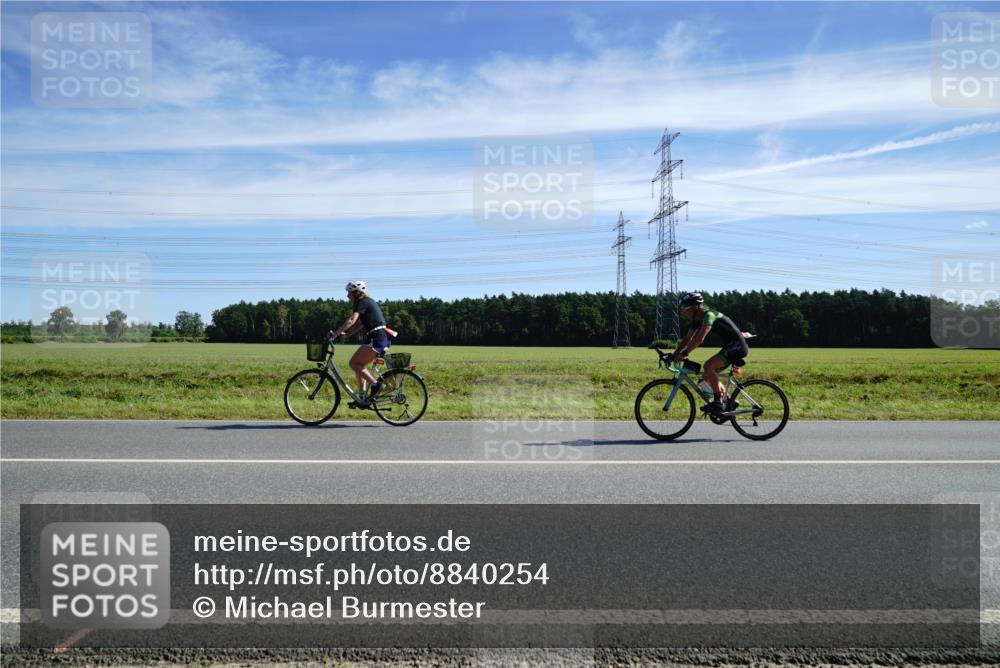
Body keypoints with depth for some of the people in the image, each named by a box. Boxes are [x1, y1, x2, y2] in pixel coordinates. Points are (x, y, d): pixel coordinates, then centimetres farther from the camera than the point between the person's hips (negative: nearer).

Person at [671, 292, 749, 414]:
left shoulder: (709, 315, -20)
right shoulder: (697, 320, 8)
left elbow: (700, 338, -31)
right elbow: (687, 339, 10)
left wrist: (684, 353, -33)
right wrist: (675, 355, 0)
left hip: (737, 346, -10)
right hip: (730, 346, 10)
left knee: (708, 366, -22)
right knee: (709, 376, 7)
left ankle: (718, 402, -18)